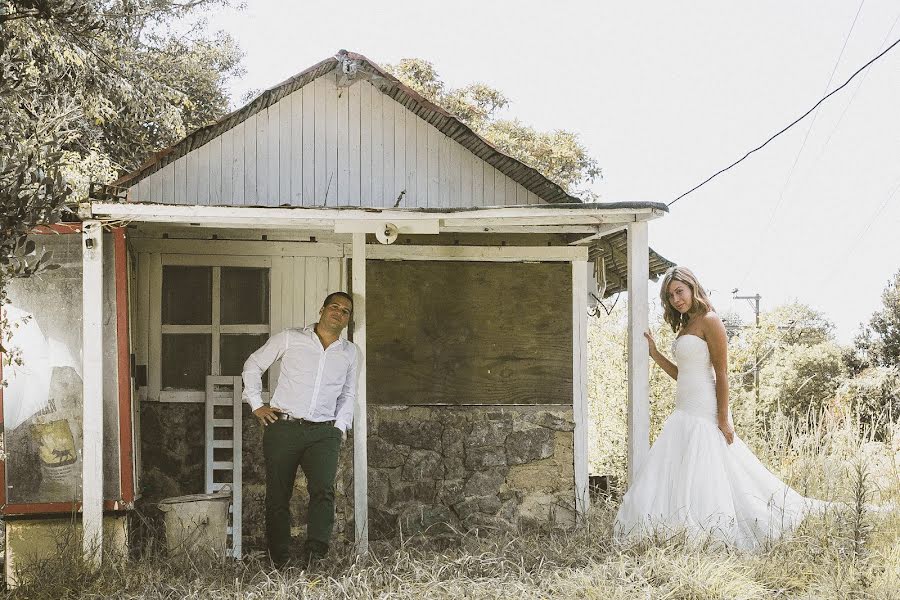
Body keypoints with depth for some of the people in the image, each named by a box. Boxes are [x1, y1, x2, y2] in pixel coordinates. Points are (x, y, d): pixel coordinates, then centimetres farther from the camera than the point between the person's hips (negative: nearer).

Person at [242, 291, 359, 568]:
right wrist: (256, 404, 5)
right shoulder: (290, 339, 6)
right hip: (283, 428, -1)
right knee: (278, 496, -1)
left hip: (323, 432, 2)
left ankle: (314, 551, -31)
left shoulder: (351, 353, 16)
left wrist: (340, 425, 13)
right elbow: (253, 365, 14)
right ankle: (279, 562, 6)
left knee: (323, 489, -21)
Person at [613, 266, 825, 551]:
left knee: (700, 474, -9)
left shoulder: (709, 321, -8)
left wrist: (723, 419, -17)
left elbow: (722, 374, -13)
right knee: (670, 472, 5)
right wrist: (655, 354, 10)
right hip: (684, 413, 9)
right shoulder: (684, 326, 17)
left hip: (704, 413, -9)